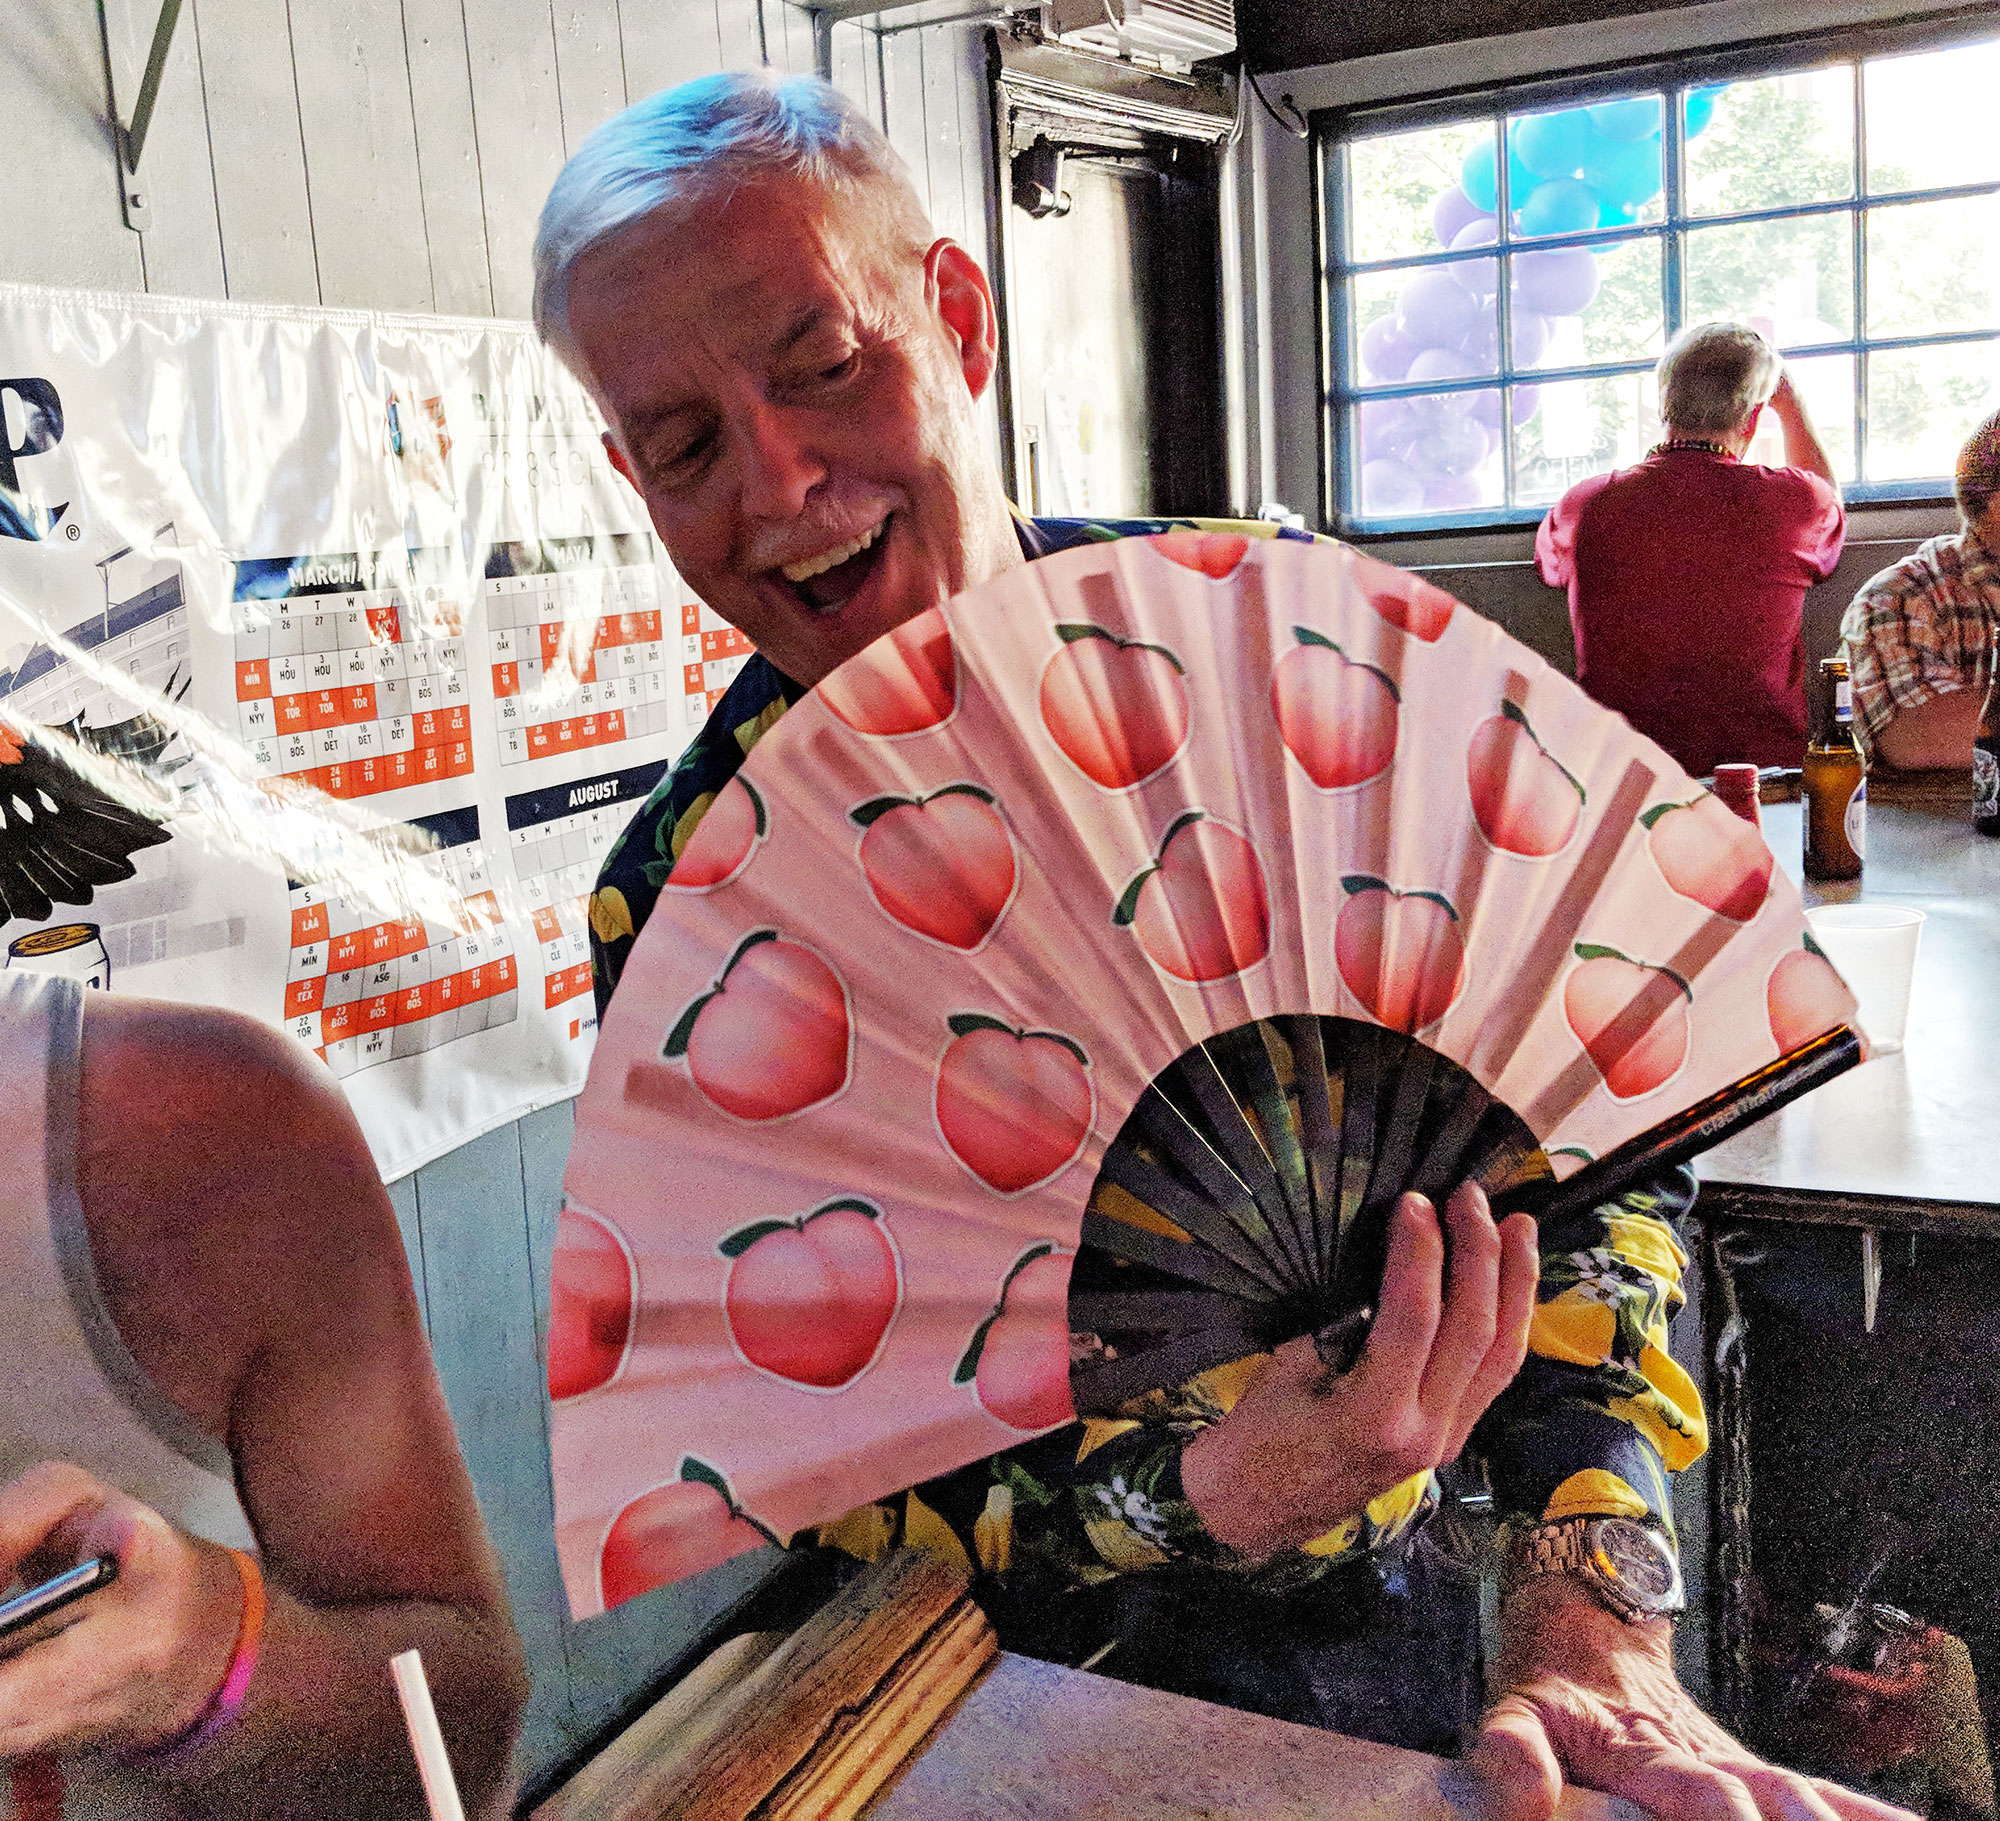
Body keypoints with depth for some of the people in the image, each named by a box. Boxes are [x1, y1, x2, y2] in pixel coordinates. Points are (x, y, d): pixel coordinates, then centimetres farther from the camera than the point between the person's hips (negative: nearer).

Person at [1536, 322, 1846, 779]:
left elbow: (1548, 558, 24)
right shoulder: (1790, 502, -5)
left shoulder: (1586, 506, -4)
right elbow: (1828, 495, 25)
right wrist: (1788, 401, 38)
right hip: (1762, 767, 0)